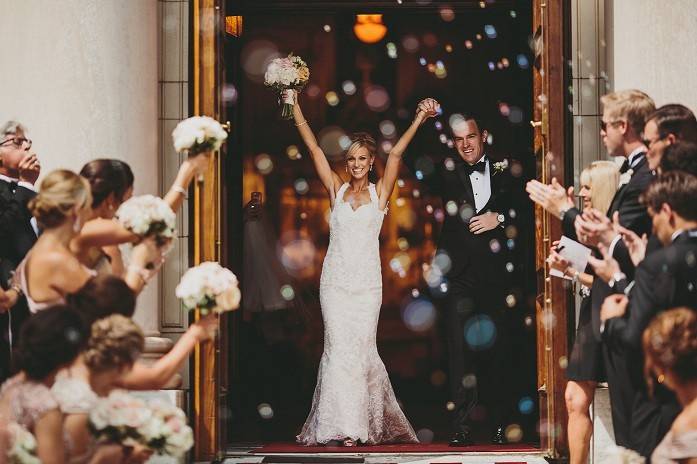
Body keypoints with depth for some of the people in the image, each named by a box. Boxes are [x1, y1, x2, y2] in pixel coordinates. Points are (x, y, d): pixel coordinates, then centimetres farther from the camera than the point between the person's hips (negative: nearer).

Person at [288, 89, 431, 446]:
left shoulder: (379, 193, 7)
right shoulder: (336, 190, 9)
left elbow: (395, 155, -5)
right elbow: (314, 148, 6)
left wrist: (417, 122, -14)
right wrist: (295, 109, 1)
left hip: (367, 281, -1)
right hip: (335, 279, 1)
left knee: (362, 347, -3)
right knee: (339, 347, -6)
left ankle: (374, 422, 10)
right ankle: (343, 426, -5)